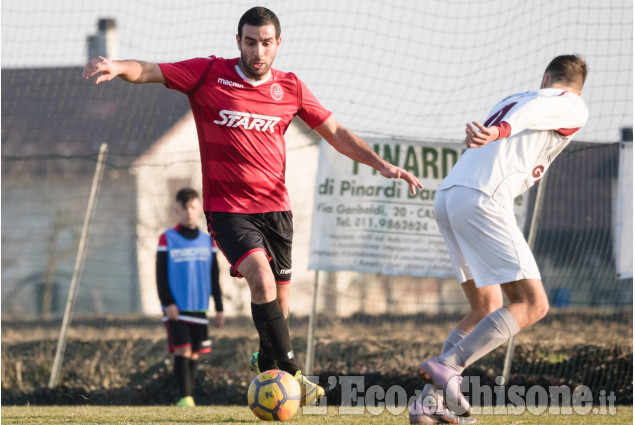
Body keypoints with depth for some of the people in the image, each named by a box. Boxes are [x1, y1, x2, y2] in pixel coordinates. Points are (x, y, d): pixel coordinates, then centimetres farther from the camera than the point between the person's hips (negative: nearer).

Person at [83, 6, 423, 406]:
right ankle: (291, 373, -20)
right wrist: (119, 67, -32)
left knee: (279, 297, 4)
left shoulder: (291, 88, 6)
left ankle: (267, 366, 27)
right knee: (261, 278, -24)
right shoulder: (209, 73, -3)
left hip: (274, 206, 4)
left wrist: (381, 164, 3)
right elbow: (149, 71, -10)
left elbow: (336, 133, 13)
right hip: (226, 206, -4)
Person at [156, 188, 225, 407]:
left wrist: (219, 308, 10)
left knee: (194, 354, 6)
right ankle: (184, 397, -16)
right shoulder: (167, 239, -2)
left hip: (199, 309, 4)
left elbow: (214, 277, 13)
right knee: (182, 350, -15)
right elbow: (161, 275, -3)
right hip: (176, 309, -4)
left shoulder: (207, 241, 9)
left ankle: (188, 398, 13)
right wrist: (168, 303, -12)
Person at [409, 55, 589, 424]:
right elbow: (535, 111, -11)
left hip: (448, 196, 8)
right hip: (484, 200, -8)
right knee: (532, 305, -7)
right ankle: (448, 366, -21)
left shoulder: (511, 99, 31)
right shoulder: (574, 107, 8)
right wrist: (498, 132, -27)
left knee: (486, 308, 16)